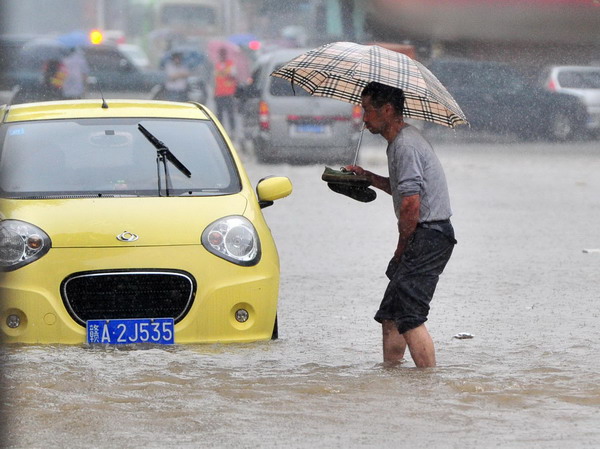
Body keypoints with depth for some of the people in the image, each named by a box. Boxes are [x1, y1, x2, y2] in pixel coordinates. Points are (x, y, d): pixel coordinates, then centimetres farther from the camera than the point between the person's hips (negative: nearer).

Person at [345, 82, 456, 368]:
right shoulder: (402, 140, 17)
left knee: (409, 316, -14)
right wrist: (368, 177, 21)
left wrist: (402, 248, -11)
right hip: (425, 237, 11)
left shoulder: (405, 145, -17)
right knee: (390, 315, 14)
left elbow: (410, 205, -23)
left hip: (428, 236, -11)